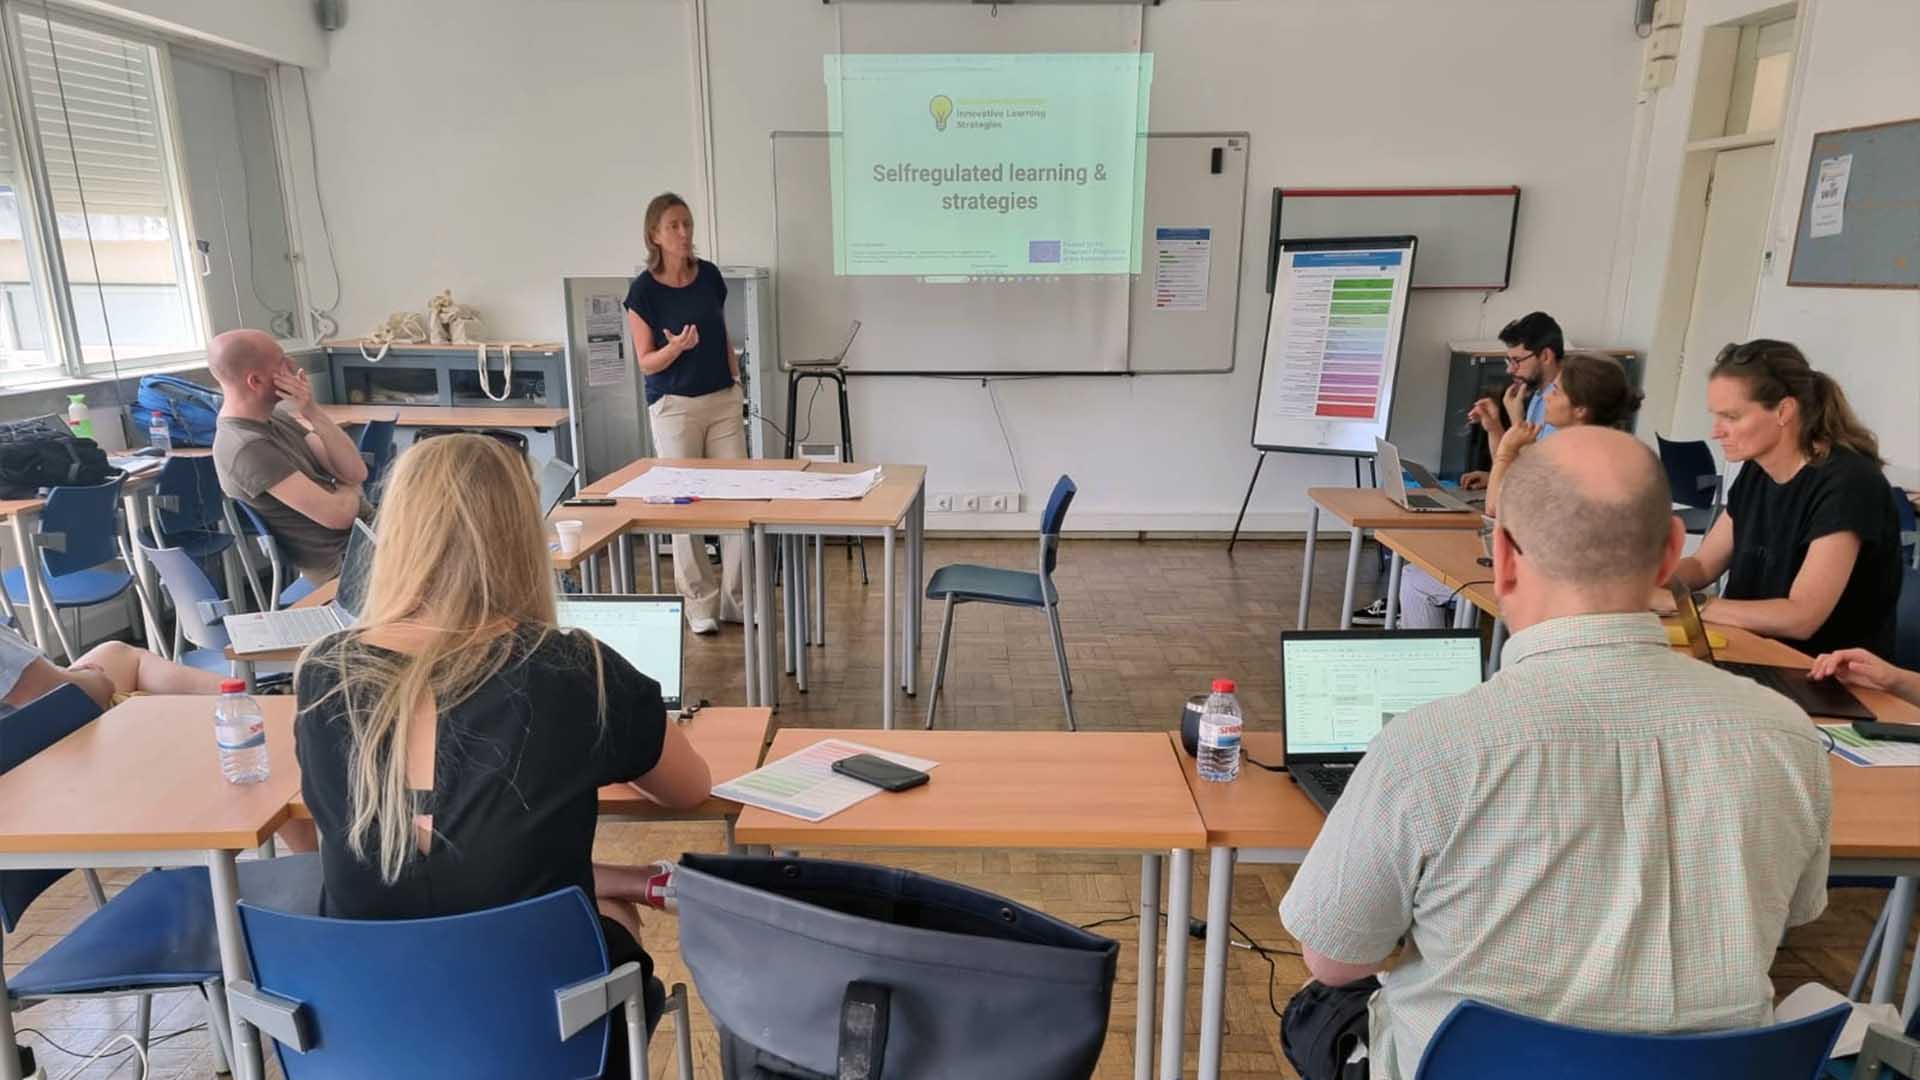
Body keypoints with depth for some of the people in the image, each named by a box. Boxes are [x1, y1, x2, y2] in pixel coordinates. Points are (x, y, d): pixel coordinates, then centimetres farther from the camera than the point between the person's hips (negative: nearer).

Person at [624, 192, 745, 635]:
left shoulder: (709, 275, 4)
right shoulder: (644, 290, -8)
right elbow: (646, 363, -6)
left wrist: (735, 378, 9)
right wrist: (676, 347, -25)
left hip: (723, 401, 4)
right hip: (675, 406, -4)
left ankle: (736, 598, 14)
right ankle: (700, 603, 14)